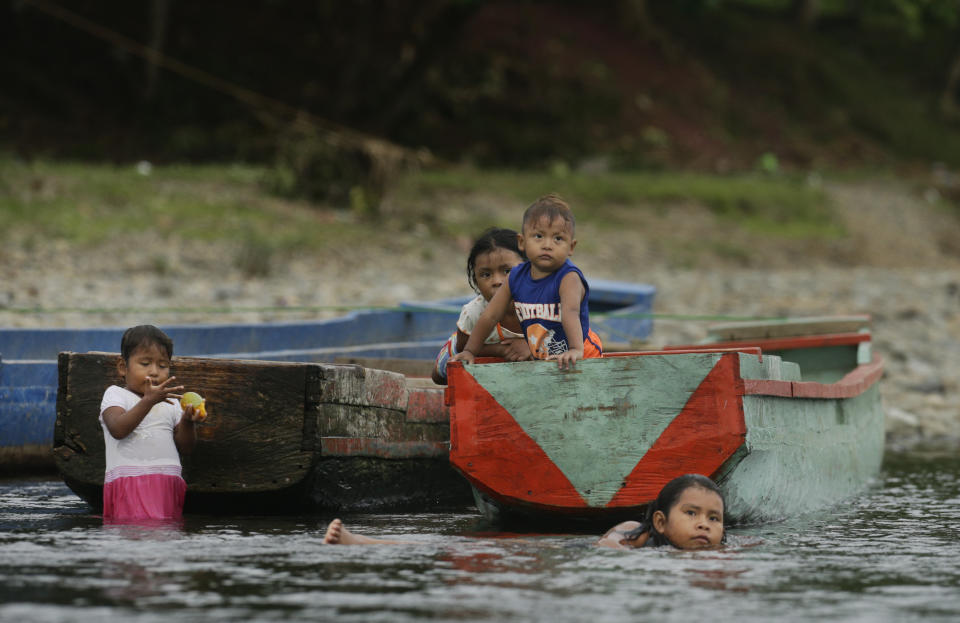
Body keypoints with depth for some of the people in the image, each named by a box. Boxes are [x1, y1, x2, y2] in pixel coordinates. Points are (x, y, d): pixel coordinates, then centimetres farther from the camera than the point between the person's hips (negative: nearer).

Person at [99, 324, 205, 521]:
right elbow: (118, 429, -13)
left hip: (168, 483, 5)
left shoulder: (170, 402, 20)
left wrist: (187, 422, -5)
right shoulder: (115, 394, 7)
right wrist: (148, 401, -21)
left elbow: (185, 446, 15)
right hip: (129, 481, -5)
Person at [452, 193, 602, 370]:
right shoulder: (516, 278, -2)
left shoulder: (569, 278, -20)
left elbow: (571, 313, -39)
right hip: (538, 359, 6)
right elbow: (490, 316, 9)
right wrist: (470, 351, 10)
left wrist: (576, 350, -55)